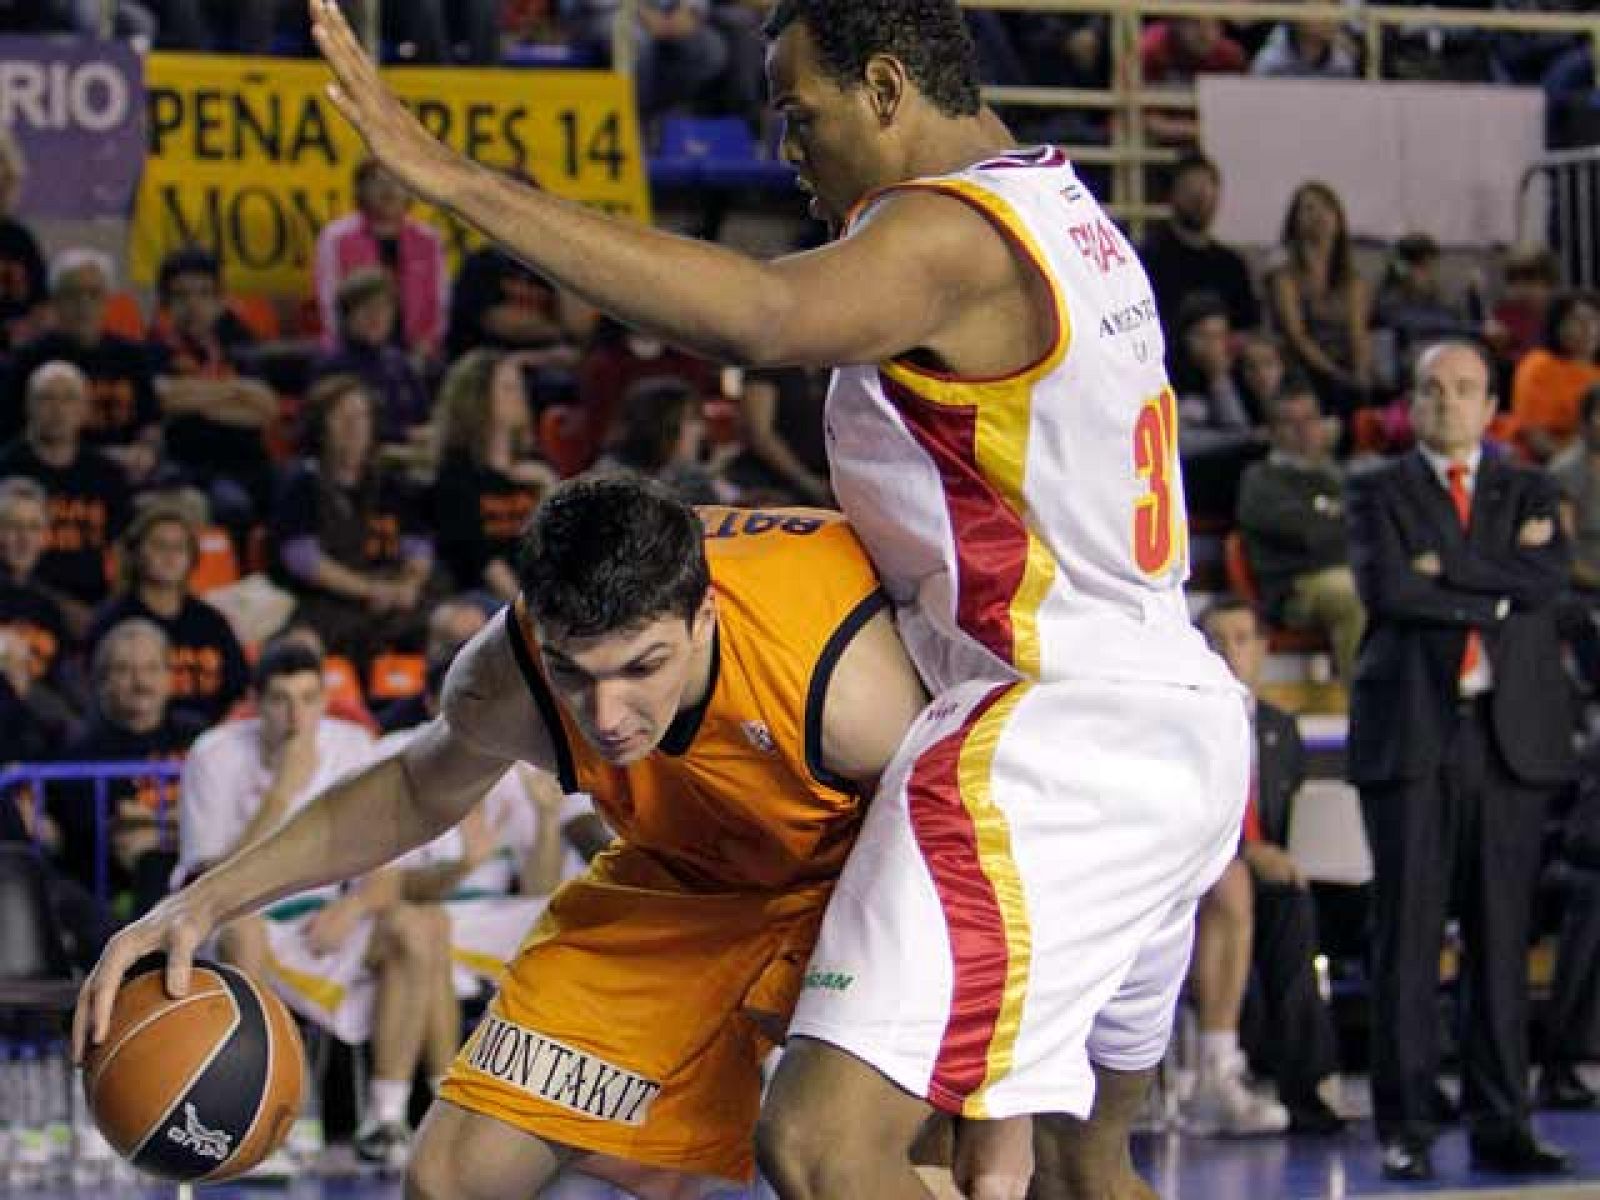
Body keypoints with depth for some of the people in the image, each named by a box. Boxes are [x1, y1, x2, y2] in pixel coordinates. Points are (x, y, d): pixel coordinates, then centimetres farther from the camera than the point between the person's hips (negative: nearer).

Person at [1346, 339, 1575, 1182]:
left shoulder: (1530, 494, 16)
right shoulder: (1378, 494, 9)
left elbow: (1547, 579, -4)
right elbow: (1385, 587, -10)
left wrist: (1447, 567, -8)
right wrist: (1495, 597, -7)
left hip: (1511, 734, 2)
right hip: (1409, 733, -2)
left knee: (1503, 937, 3)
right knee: (1407, 937, -3)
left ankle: (1499, 1125, 7)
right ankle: (1404, 1128, 0)